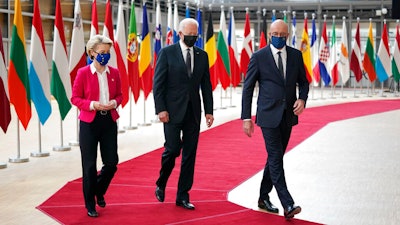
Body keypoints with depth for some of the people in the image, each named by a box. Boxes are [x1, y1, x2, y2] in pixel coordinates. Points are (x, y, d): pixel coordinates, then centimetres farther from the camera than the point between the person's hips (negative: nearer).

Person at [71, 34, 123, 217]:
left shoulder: (114, 73, 4)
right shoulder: (83, 73, -6)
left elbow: (119, 95, 13)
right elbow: (75, 98, -4)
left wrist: (114, 103, -9)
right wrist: (92, 104, -19)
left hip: (109, 121, 4)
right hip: (89, 122, -3)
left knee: (112, 163, 5)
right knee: (89, 165, 3)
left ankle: (99, 191, 34)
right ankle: (90, 205, 17)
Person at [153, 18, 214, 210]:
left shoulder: (202, 55, 10)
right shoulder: (167, 53, -2)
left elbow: (206, 85, 11)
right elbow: (158, 83, -5)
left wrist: (209, 111, 5)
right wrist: (160, 109, -12)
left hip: (193, 112, 4)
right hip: (172, 111, -4)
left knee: (190, 154, 4)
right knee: (173, 149, -8)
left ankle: (182, 196, 12)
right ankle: (161, 184, 20)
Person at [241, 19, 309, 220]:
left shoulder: (296, 55, 6)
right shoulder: (259, 57, -5)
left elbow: (303, 81, 15)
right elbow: (248, 88, -3)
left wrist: (302, 99, -7)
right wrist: (246, 117, -8)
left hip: (288, 115, 5)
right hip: (269, 115, -5)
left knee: (275, 157, 13)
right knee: (276, 158, -10)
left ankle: (264, 197, 27)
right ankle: (287, 205, -14)